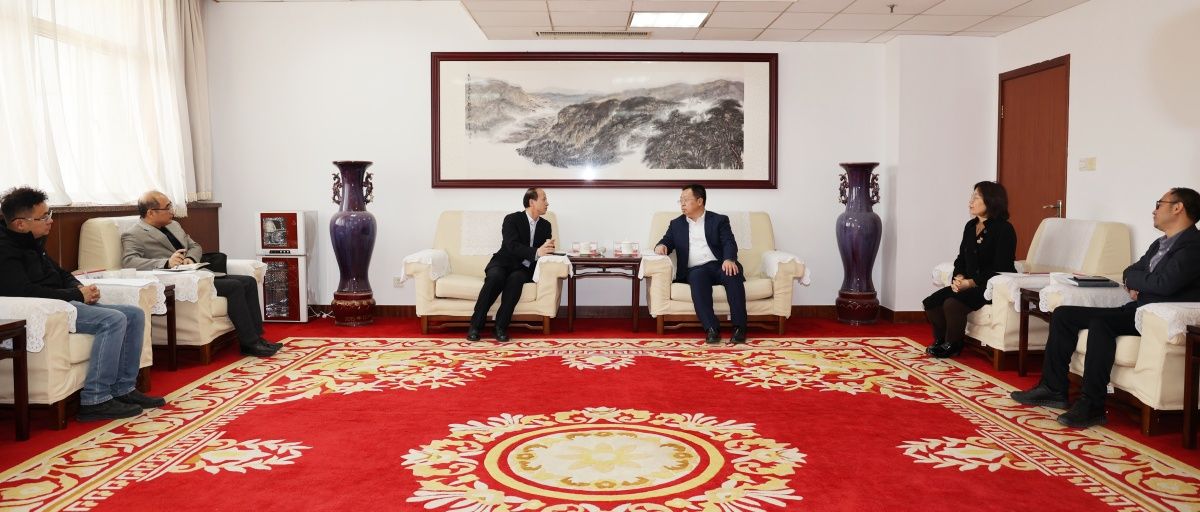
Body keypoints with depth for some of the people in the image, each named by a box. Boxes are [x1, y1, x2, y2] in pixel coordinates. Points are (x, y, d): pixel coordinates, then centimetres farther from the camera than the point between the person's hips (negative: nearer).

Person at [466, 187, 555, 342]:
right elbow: (513, 246, -19)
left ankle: (501, 327, -32)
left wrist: (547, 248, -18)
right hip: (503, 263, -2)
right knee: (495, 277, -37)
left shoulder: (545, 225, 13)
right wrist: (536, 252, -33)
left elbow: (546, 250, 8)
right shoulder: (512, 219, -5)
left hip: (523, 269, 3)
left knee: (515, 278, -34)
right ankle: (475, 325, -28)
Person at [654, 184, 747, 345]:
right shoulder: (676, 224, 24)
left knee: (733, 274, -34)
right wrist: (661, 246, -10)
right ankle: (711, 329, -42)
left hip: (718, 265, 0)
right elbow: (666, 242, 16)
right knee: (698, 276, -35)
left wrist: (729, 259, -21)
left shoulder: (719, 220, 15)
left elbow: (729, 243, 1)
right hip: (695, 270, 1)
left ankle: (739, 327, -36)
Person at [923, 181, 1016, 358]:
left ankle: (951, 346, -5)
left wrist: (972, 282, -22)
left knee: (952, 304, -29)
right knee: (931, 302, -12)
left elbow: (1000, 268, -18)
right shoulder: (970, 226, 14)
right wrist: (959, 277, -7)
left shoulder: (1004, 229, -11)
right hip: (969, 284, 8)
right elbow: (961, 258, 15)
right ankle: (941, 340, 11)